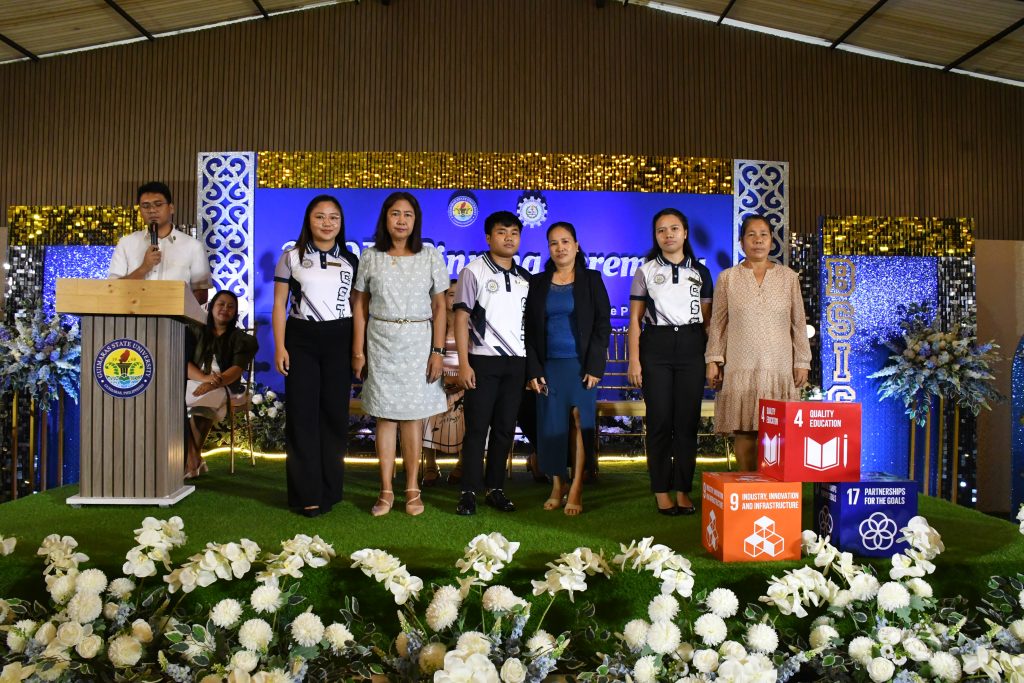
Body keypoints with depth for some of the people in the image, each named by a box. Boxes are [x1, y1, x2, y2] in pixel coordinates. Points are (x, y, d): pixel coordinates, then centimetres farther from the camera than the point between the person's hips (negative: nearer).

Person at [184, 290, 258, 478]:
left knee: (203, 404, -36)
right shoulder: (196, 332, 16)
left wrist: (213, 383, -26)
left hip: (223, 387, -2)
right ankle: (194, 462, -30)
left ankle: (191, 461, -26)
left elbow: (237, 369, -6)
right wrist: (204, 377, -18)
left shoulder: (240, 339, 10)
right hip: (193, 383, 2)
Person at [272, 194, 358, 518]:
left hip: (339, 341, 1)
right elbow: (280, 304, 4)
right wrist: (280, 346, -5)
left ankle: (329, 491, 13)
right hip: (301, 339, -1)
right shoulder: (291, 257, 6)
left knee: (334, 414, 3)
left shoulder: (351, 261, 10)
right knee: (302, 414, -2)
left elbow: (357, 307, 10)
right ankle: (306, 494, 5)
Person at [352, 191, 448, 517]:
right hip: (380, 343, 1)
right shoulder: (371, 257, 4)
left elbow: (439, 307, 2)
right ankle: (386, 491, 12)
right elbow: (360, 306, 6)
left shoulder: (430, 256, 2)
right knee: (385, 417, 4)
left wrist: (438, 351, -4)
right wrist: (358, 350, 1)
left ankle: (412, 489, 13)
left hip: (418, 343, -1)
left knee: (412, 416, 2)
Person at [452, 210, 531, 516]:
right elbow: (461, 319, -4)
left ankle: (495, 488, 16)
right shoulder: (474, 271, -1)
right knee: (477, 428, 0)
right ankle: (469, 492, 7)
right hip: (483, 361, -4)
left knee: (505, 428, 7)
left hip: (516, 363, 4)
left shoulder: (525, 278, 12)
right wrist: (463, 363, -11)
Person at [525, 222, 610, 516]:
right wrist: (533, 370, 0)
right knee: (551, 426, 3)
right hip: (549, 365, 2)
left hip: (581, 364, -2)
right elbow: (530, 329, 8)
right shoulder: (538, 283, 9)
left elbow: (603, 324, 0)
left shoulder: (591, 280, 4)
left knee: (580, 424, -3)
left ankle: (576, 491, 1)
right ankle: (557, 486, 15)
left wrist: (595, 366, -8)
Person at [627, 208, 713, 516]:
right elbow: (635, 319, 4)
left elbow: (707, 319, 10)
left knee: (688, 421, 1)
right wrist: (634, 360, -4)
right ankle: (662, 492, 8)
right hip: (657, 347, -1)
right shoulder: (646, 271, 6)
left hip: (691, 347, 2)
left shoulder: (700, 272, 11)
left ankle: (683, 491, 11)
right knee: (660, 421, -1)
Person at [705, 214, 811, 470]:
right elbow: (718, 323, 6)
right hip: (740, 368, -1)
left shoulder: (788, 277, 9)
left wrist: (802, 362, 5)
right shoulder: (727, 278, 7)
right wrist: (713, 360, -1)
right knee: (743, 430, -1)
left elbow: (799, 323, 10)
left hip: (779, 367, 1)